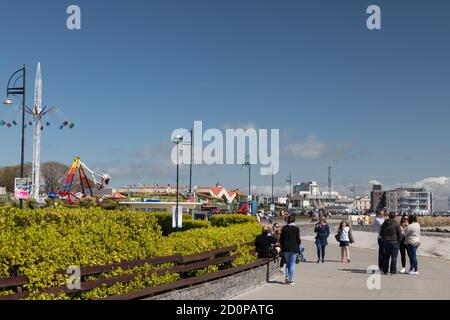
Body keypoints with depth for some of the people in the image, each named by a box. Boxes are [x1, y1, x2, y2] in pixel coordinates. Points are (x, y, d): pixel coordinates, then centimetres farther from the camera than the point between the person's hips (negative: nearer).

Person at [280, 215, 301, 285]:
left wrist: (282, 246, 15)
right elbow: (298, 239, -7)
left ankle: (287, 277, 7)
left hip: (285, 248, 3)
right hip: (294, 248, -3)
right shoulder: (296, 228, -8)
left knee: (287, 263, 18)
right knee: (292, 264, 4)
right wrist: (298, 244, 12)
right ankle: (291, 280, 5)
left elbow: (281, 239, 3)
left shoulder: (284, 228, 0)